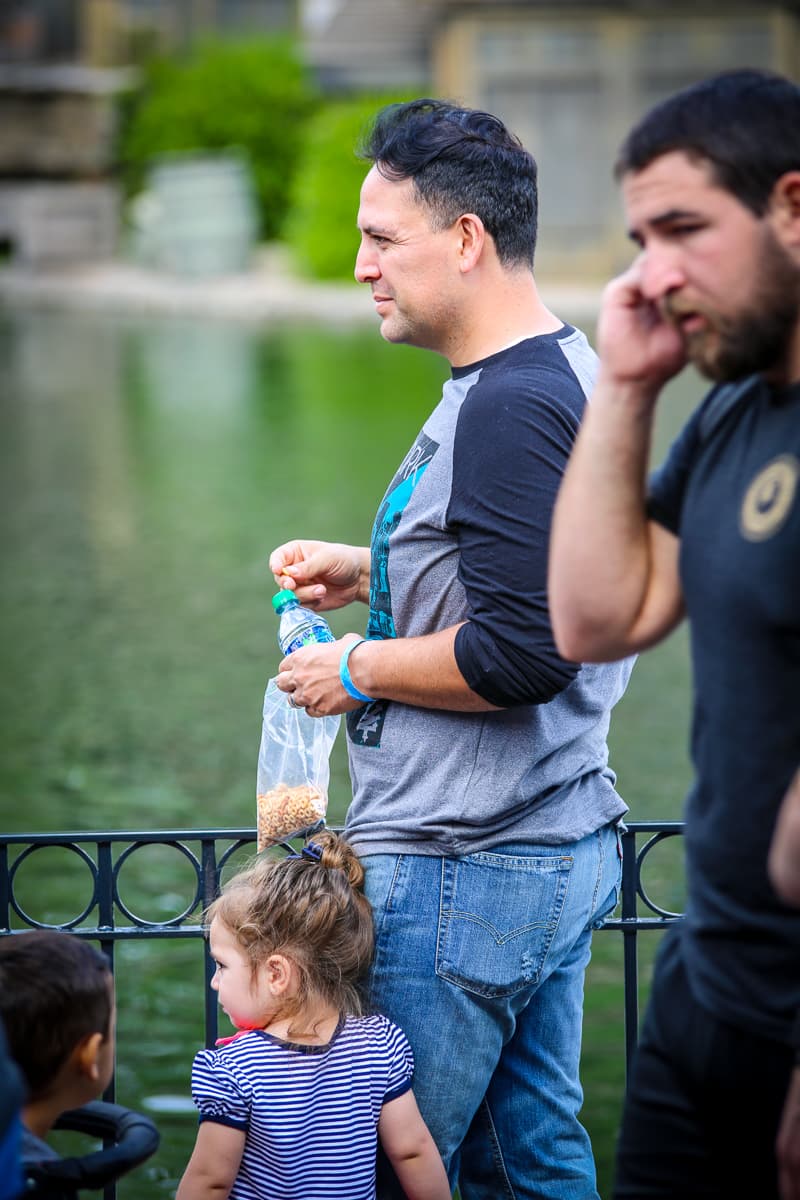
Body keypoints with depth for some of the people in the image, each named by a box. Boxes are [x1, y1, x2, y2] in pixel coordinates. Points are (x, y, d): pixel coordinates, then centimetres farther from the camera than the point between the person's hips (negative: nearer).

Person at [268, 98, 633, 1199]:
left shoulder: (509, 406, -19)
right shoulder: (564, 370, 14)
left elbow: (518, 656, -25)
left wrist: (356, 670, -11)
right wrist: (371, 573, 16)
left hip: (460, 872, -11)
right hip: (560, 849, 11)